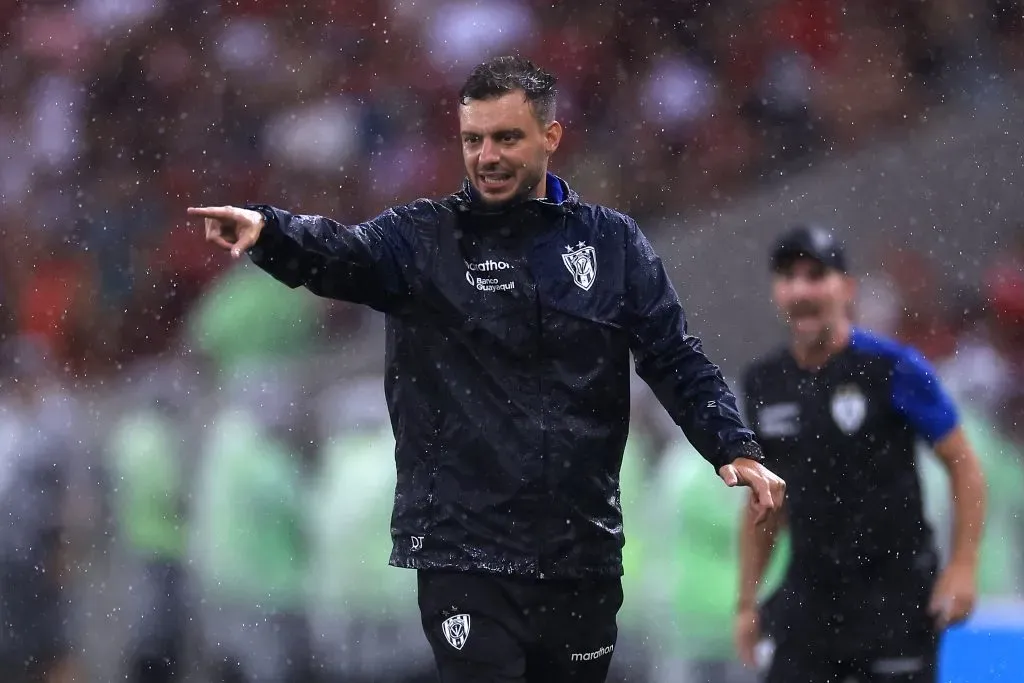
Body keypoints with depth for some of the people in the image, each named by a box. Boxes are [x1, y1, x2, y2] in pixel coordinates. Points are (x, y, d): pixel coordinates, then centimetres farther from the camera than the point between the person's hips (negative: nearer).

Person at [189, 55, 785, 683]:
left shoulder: (612, 242, 8)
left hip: (583, 553, 3)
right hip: (464, 551, -3)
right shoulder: (423, 237, 0)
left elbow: (677, 359, 7)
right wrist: (267, 229, -40)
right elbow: (338, 254, -19)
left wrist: (736, 448, -8)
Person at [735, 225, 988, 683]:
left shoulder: (894, 370, -9)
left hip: (895, 595, -5)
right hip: (809, 593, 5)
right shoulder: (762, 384, 7)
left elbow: (963, 465, -4)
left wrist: (962, 567, -13)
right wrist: (747, 604, 14)